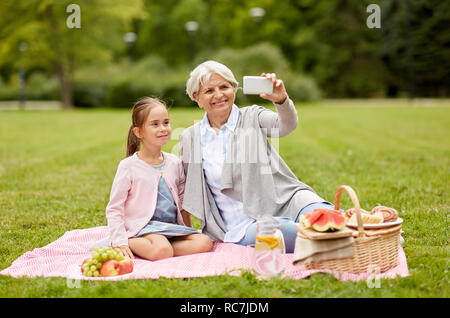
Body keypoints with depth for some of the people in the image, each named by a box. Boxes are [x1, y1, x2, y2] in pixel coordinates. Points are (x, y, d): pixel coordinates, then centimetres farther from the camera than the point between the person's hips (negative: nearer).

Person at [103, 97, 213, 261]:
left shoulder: (174, 162, 11)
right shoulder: (129, 166, -5)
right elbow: (114, 209, -4)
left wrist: (189, 231, 23)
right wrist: (120, 242, -14)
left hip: (172, 227, 7)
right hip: (142, 227, -7)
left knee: (205, 243, -19)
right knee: (163, 250, -36)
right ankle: (129, 245, -9)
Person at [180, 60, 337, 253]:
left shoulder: (252, 117, 6)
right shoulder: (189, 138, 11)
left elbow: (286, 125, -16)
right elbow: (189, 191, 21)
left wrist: (281, 100, -38)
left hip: (282, 202, 1)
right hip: (242, 226, 0)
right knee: (277, 228, -37)